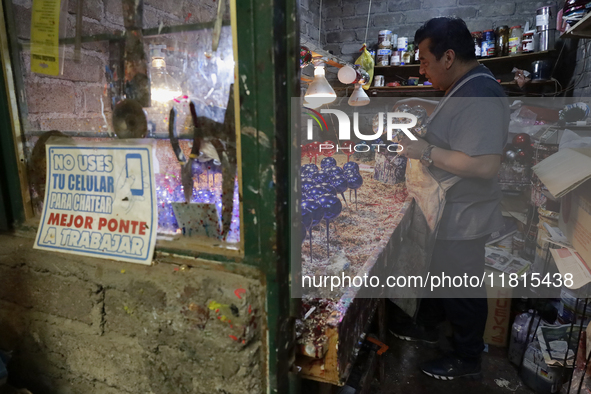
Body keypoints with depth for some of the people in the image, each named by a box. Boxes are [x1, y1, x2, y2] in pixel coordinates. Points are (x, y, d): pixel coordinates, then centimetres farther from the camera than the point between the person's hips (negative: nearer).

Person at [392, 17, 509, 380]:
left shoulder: (480, 96, -25)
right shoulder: (465, 88, 8)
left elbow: (485, 164, -33)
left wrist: (426, 153, -27)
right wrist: (420, 138, 4)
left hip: (463, 217, -10)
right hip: (445, 210, 10)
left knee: (462, 288, 8)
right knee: (436, 271, 25)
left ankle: (468, 360, 31)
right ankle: (427, 326, 47)